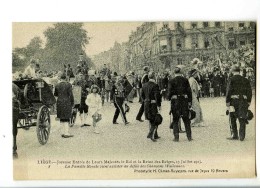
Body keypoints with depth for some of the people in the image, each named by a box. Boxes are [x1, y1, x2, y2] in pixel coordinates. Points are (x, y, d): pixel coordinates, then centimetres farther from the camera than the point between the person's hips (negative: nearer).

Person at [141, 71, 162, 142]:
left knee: (151, 120, 18)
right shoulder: (155, 85, -17)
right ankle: (151, 134, -7)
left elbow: (142, 95, 14)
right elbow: (157, 96, -21)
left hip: (146, 104, 8)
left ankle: (155, 135, 28)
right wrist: (158, 105, -16)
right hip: (153, 104, -8)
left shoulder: (144, 85, 6)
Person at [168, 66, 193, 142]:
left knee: (175, 120, 8)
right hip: (184, 100, 2)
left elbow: (170, 92, -6)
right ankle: (189, 136, 12)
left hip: (175, 101, -2)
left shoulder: (171, 81, -5)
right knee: (186, 119, 12)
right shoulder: (185, 80, 1)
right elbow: (189, 91, 2)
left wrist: (169, 98, 13)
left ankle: (176, 137, 5)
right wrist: (190, 102, 7)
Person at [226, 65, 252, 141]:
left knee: (232, 119, 10)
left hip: (233, 101, -3)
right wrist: (248, 104, 13)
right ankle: (242, 136, -1)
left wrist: (227, 105, -7)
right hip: (243, 102, 3)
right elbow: (249, 92, 8)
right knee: (242, 120, 6)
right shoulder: (245, 80, 9)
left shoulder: (231, 79, -4)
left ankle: (234, 135, 12)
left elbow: (228, 92, -9)